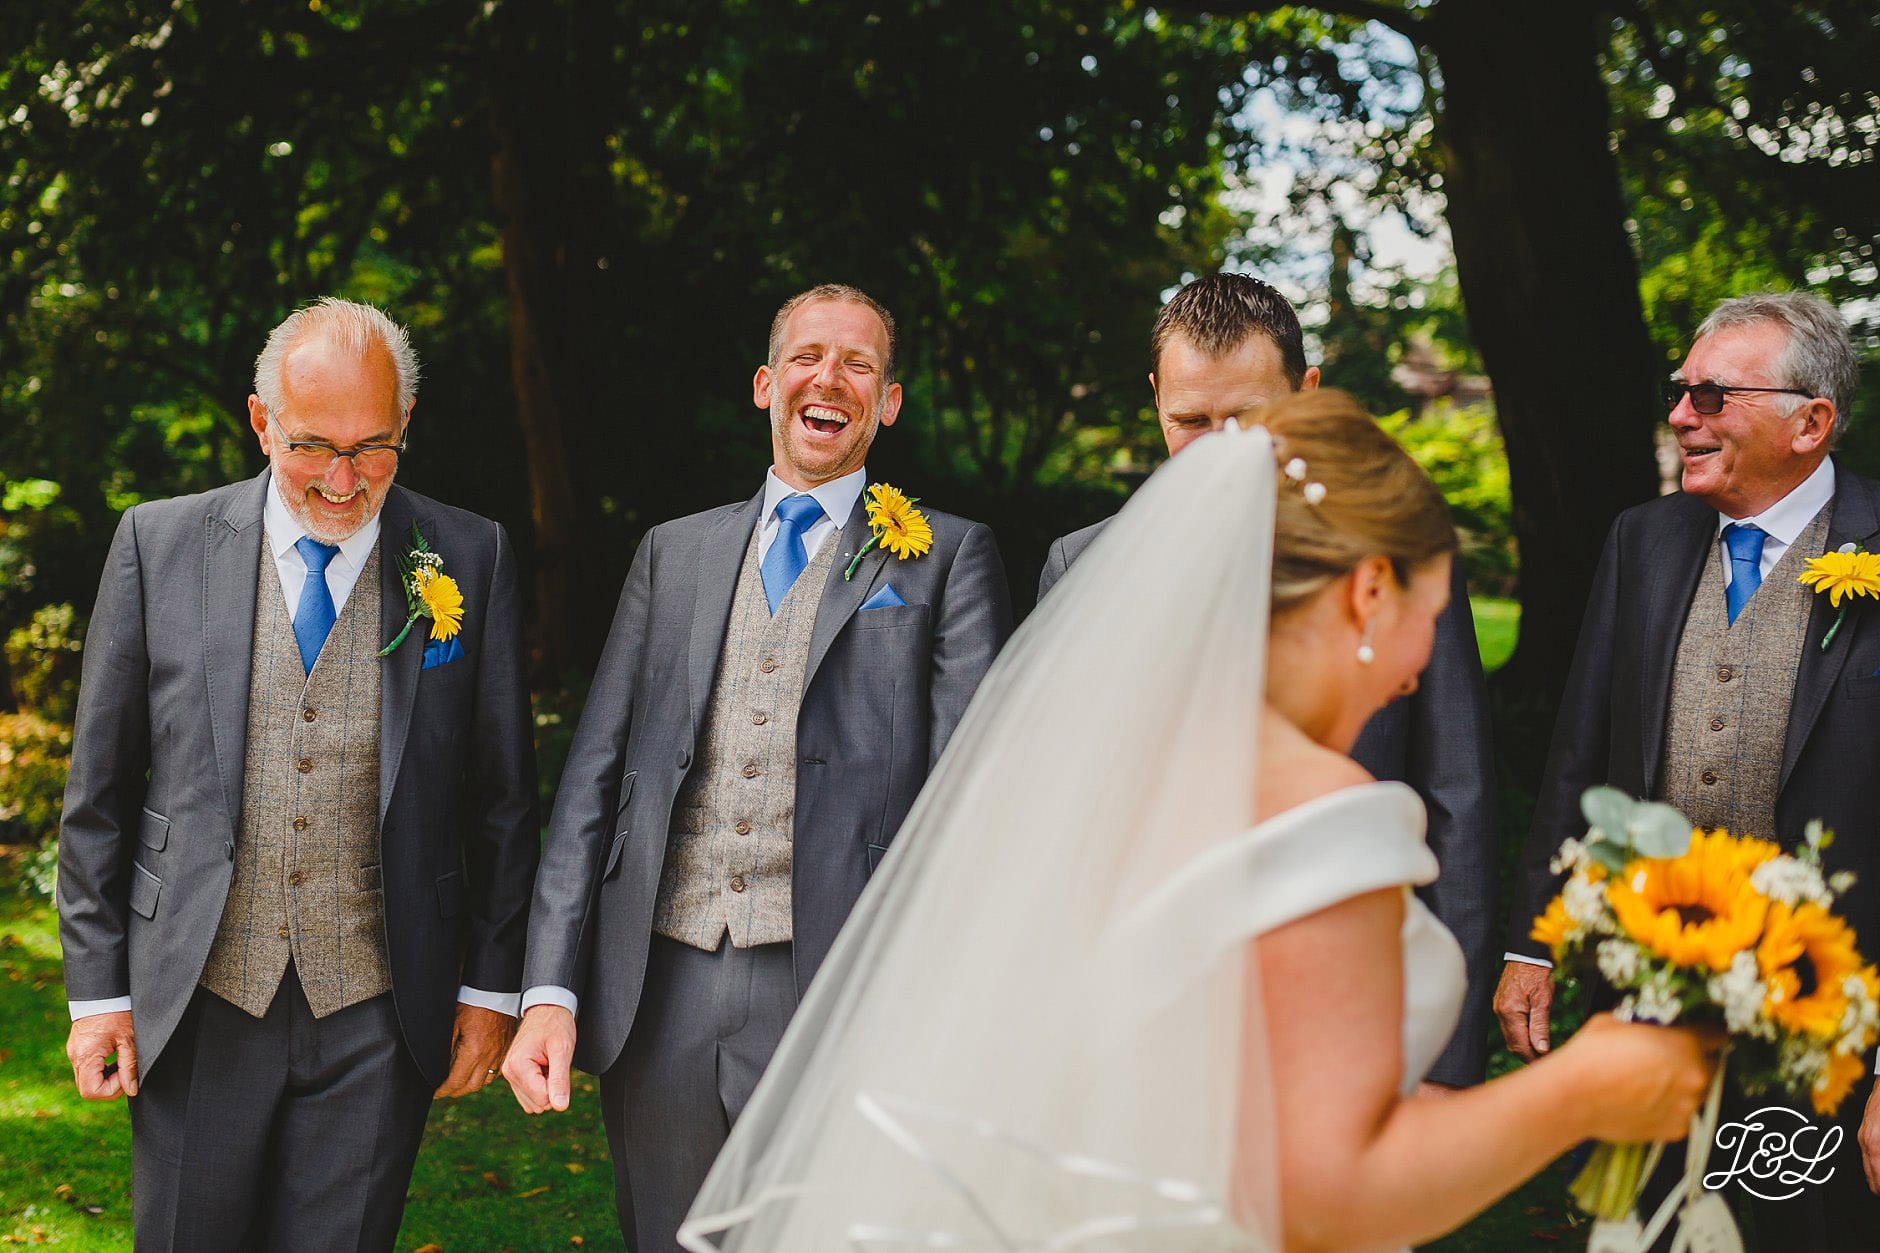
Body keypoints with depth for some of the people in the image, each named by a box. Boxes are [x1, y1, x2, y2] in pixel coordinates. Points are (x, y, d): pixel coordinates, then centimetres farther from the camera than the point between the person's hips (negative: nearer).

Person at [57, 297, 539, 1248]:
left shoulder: (470, 559, 1)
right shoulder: (158, 544, 1)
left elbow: (502, 793, 6)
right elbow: (99, 789, 5)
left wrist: (491, 987, 5)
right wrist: (98, 988, 2)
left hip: (378, 1018, 0)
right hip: (195, 1011, 0)